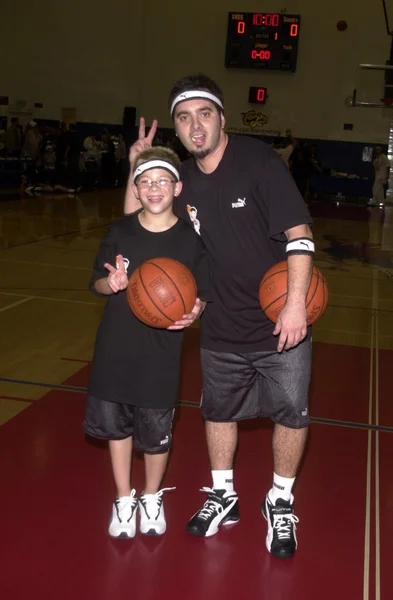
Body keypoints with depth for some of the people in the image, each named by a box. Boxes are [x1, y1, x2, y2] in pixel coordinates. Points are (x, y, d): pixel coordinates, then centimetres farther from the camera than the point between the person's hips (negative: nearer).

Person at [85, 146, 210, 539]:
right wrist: (111, 283, -17)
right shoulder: (118, 233, -4)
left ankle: (152, 498, 37)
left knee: (156, 433, 9)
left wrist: (194, 310, -24)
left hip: (161, 355, -2)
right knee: (115, 424, 14)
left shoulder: (191, 241, -8)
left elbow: (203, 294, -2)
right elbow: (97, 283, 4)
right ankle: (124, 499, 36)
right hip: (115, 349, 2)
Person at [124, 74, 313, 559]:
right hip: (221, 329, 4)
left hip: (280, 324, -4)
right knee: (218, 410, 17)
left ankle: (280, 502, 31)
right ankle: (222, 496, 39)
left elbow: (299, 234, -18)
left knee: (291, 413, 7)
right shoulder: (183, 182, 0)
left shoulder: (259, 161, -15)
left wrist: (296, 303, -24)